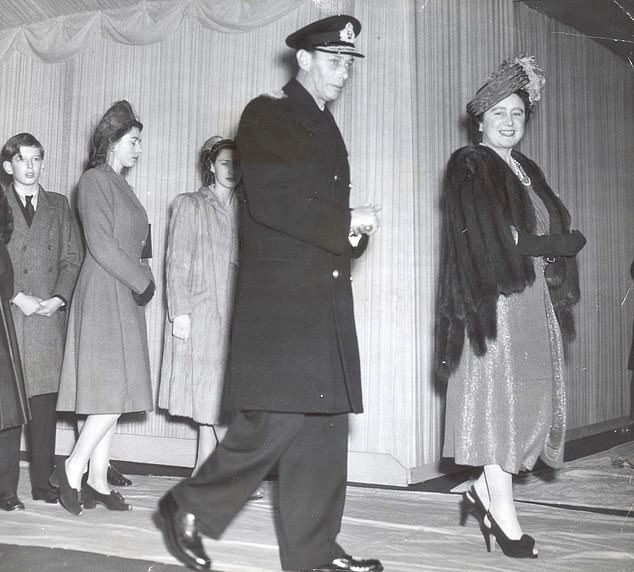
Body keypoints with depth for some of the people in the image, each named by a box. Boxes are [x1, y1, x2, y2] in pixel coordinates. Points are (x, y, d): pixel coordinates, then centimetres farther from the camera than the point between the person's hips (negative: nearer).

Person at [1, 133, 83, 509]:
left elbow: (73, 257, 10)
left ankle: (42, 482, 7)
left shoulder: (59, 206, 17)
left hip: (50, 314, 2)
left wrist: (59, 298, -4)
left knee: (45, 400, 1)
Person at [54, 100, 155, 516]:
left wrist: (142, 280, 3)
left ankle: (98, 480, 11)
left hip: (126, 298, 9)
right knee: (115, 390, -11)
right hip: (105, 295, -8)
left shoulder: (121, 186, 19)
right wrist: (142, 281, -9)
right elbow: (102, 245, -14)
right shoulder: (95, 181, -6)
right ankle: (73, 469, -1)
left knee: (113, 395, 7)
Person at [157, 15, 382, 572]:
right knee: (276, 419, -10)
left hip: (326, 296, 8)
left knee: (324, 422, 6)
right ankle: (190, 509, 11)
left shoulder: (326, 128, 23)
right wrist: (346, 223, -10)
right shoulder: (267, 114, -1)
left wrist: (352, 235, 3)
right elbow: (270, 201, -14)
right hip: (279, 295, -8)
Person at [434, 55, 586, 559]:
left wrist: (554, 245, -3)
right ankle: (503, 514, 3)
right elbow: (486, 239, -13)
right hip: (495, 300, -7)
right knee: (500, 400, -5)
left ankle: (485, 489, 19)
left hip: (535, 300, 7)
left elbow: (552, 228, 18)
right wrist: (557, 245, -7)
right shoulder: (469, 167, -2)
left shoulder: (527, 171, 20)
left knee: (534, 399, 5)